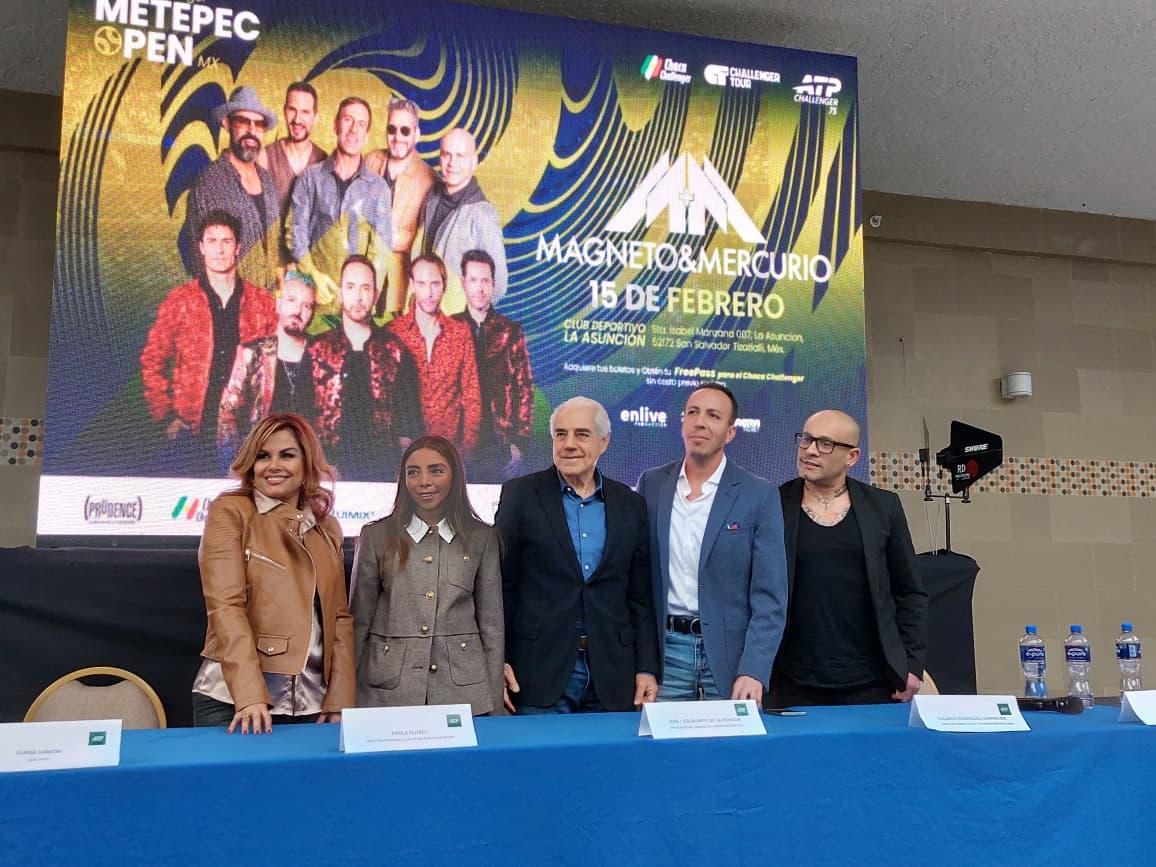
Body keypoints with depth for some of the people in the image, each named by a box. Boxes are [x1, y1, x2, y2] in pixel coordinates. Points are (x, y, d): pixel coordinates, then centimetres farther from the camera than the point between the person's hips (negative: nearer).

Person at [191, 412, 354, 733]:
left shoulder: (328, 528, 12)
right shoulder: (230, 512, -2)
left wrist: (339, 701, 1)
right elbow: (225, 606, -11)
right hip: (235, 703, -4)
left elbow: (339, 617, 11)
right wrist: (250, 696, -20)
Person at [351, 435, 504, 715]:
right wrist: (353, 700, 3)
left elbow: (492, 624, 6)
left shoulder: (482, 538, 4)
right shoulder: (376, 536, 3)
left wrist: (495, 704, 3)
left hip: (464, 691, 1)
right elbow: (360, 621, 6)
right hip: (389, 692, 0)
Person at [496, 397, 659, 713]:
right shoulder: (520, 494, 0)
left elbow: (640, 597, 10)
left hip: (612, 678, 3)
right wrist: (498, 661, -6)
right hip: (540, 673, -2)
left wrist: (647, 668, 4)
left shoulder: (631, 505, 8)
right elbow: (501, 586, 0)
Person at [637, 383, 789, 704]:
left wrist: (754, 671, -15)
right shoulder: (651, 484, 5)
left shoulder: (759, 495, -3)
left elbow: (769, 596, -6)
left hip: (730, 652, -2)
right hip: (666, 650, 2)